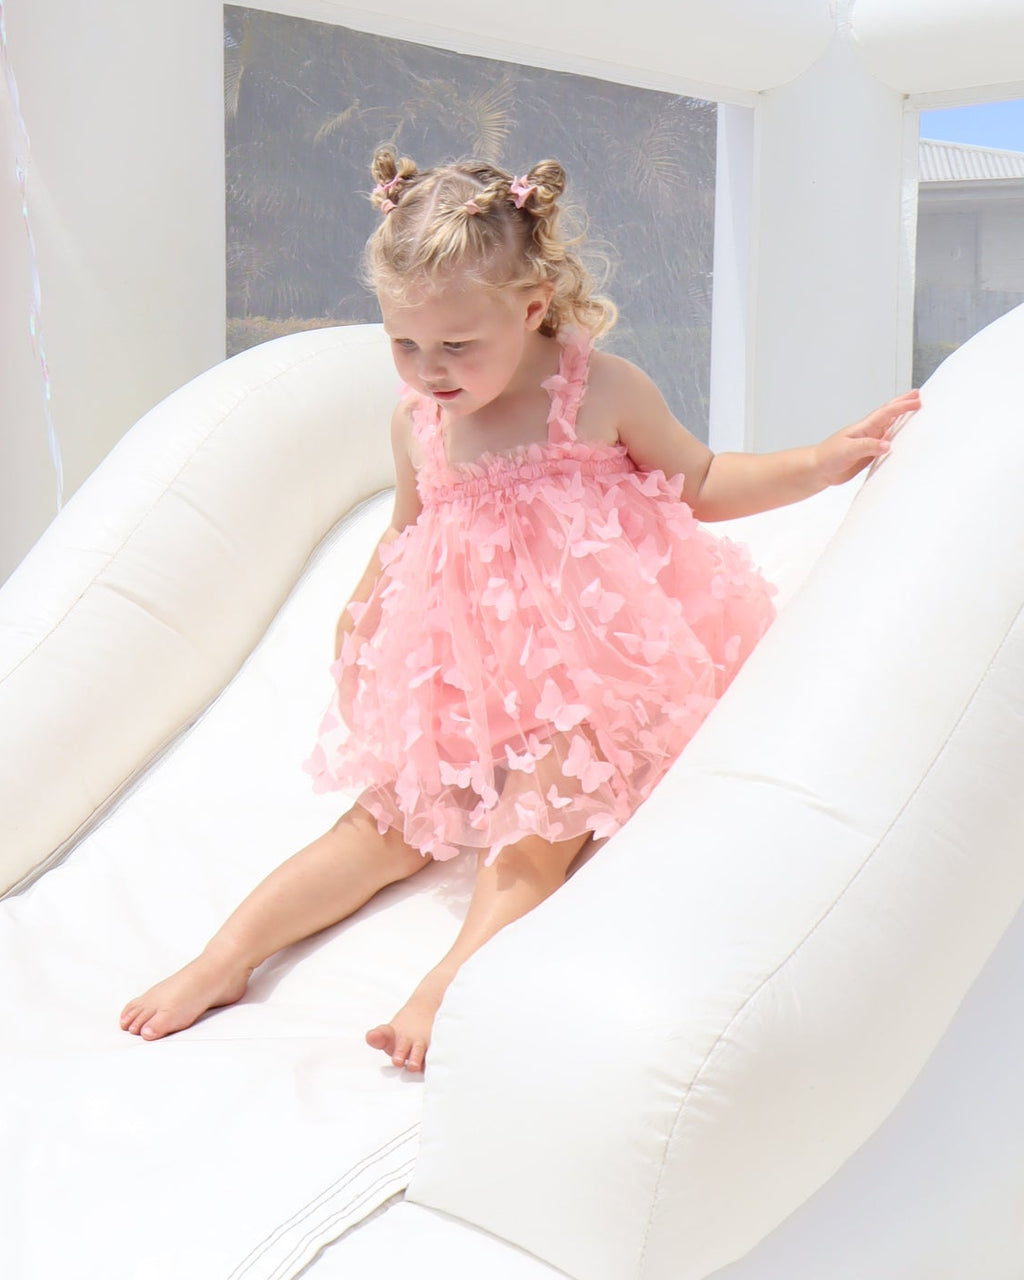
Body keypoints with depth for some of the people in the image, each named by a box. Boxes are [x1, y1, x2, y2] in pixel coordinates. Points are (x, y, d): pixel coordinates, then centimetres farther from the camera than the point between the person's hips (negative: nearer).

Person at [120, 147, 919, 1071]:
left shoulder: (601, 391, -9)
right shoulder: (416, 420, 1)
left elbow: (699, 484, 5)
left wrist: (829, 460, -1)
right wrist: (359, 618, 17)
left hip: (589, 662, -4)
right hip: (462, 672, 4)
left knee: (530, 846, -17)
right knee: (385, 826, -2)